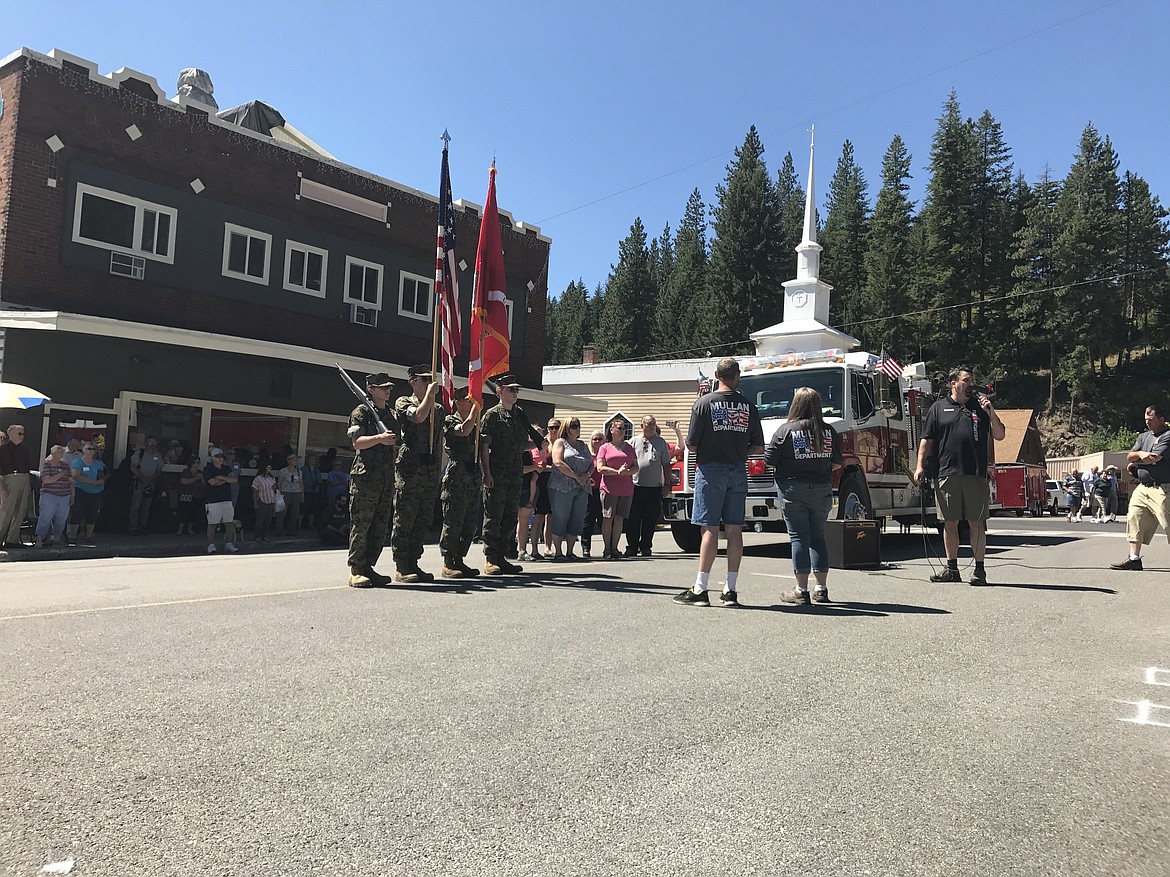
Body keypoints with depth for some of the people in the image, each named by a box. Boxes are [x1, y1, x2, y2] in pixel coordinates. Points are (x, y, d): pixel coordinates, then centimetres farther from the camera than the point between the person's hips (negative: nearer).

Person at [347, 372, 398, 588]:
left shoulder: (391, 414, 19)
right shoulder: (361, 412, -1)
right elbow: (357, 441, -13)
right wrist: (379, 438, -26)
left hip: (387, 478, 7)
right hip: (365, 475, -7)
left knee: (380, 526, 7)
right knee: (361, 524, -5)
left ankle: (368, 567, 15)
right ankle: (355, 570, -1)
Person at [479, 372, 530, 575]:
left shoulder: (519, 417, 17)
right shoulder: (492, 415, -4)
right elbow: (484, 446, -9)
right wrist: (486, 473, -17)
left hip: (514, 476, 7)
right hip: (496, 476, -7)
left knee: (510, 519, 10)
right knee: (493, 518, -4)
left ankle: (501, 557, 19)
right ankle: (490, 560, 3)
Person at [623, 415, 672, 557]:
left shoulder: (661, 442, 10)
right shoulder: (633, 442, 8)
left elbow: (666, 464, 11)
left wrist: (667, 484, 5)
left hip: (655, 487, 1)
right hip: (636, 486, 0)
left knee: (650, 520, 4)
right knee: (633, 519, 0)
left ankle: (646, 548, 13)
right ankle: (632, 547, 8)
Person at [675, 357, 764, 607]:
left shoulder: (704, 402, -5)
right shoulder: (748, 406, 5)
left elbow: (691, 445, -5)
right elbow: (758, 447, 7)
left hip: (710, 469, -3)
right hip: (738, 472, 3)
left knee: (710, 529, -3)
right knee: (734, 530, 6)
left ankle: (700, 589, -2)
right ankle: (731, 590, 10)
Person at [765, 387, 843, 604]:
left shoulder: (786, 430, -9)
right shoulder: (829, 431, 2)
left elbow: (770, 460, -8)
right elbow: (837, 464, 6)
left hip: (793, 490, -3)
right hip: (822, 490, 4)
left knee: (799, 538, 1)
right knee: (818, 537, 13)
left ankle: (801, 590, 2)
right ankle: (822, 588, 16)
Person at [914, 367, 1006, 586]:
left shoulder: (980, 406, 13)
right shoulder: (939, 408, 11)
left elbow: (1000, 436, 10)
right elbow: (927, 440, 9)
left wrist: (991, 413, -4)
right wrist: (920, 465, 0)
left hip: (976, 475, 0)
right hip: (947, 474, 0)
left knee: (977, 523, 1)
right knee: (950, 522, 5)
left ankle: (979, 569, 8)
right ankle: (952, 569, 14)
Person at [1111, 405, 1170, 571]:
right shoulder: (1144, 436, 17)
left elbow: (1154, 458, -17)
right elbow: (1129, 457, 10)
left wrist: (1135, 463, 0)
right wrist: (1140, 454, -11)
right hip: (1143, 488, 8)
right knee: (1135, 520, 3)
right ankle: (1134, 559, 7)